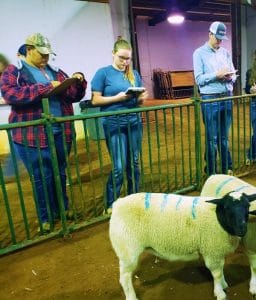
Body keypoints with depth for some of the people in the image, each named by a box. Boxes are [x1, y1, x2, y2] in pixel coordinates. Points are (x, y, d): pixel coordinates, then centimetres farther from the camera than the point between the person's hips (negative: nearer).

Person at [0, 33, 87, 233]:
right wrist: (46, 88, -21)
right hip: (33, 135, -5)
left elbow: (74, 96, 16)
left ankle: (62, 209, 33)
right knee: (42, 178, 4)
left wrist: (79, 82, -6)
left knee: (60, 174, 15)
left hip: (60, 132, 5)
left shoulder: (56, 72, 15)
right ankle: (46, 217, 21)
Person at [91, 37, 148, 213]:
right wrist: (117, 98, -17)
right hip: (114, 124, -5)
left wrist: (142, 97, -7)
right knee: (119, 166, -6)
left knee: (134, 163, 11)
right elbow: (95, 100, -6)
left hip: (134, 122, 5)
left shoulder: (134, 74, 12)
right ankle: (110, 204, 12)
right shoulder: (103, 73, -2)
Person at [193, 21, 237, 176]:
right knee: (212, 138, 2)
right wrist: (217, 75, -19)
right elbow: (199, 79, -9)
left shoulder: (226, 53, 14)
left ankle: (227, 168, 25)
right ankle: (211, 171, 14)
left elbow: (233, 75, 13)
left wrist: (230, 77, -9)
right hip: (210, 99, -5)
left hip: (227, 98, 5)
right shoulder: (199, 53, -2)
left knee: (224, 137, 13)